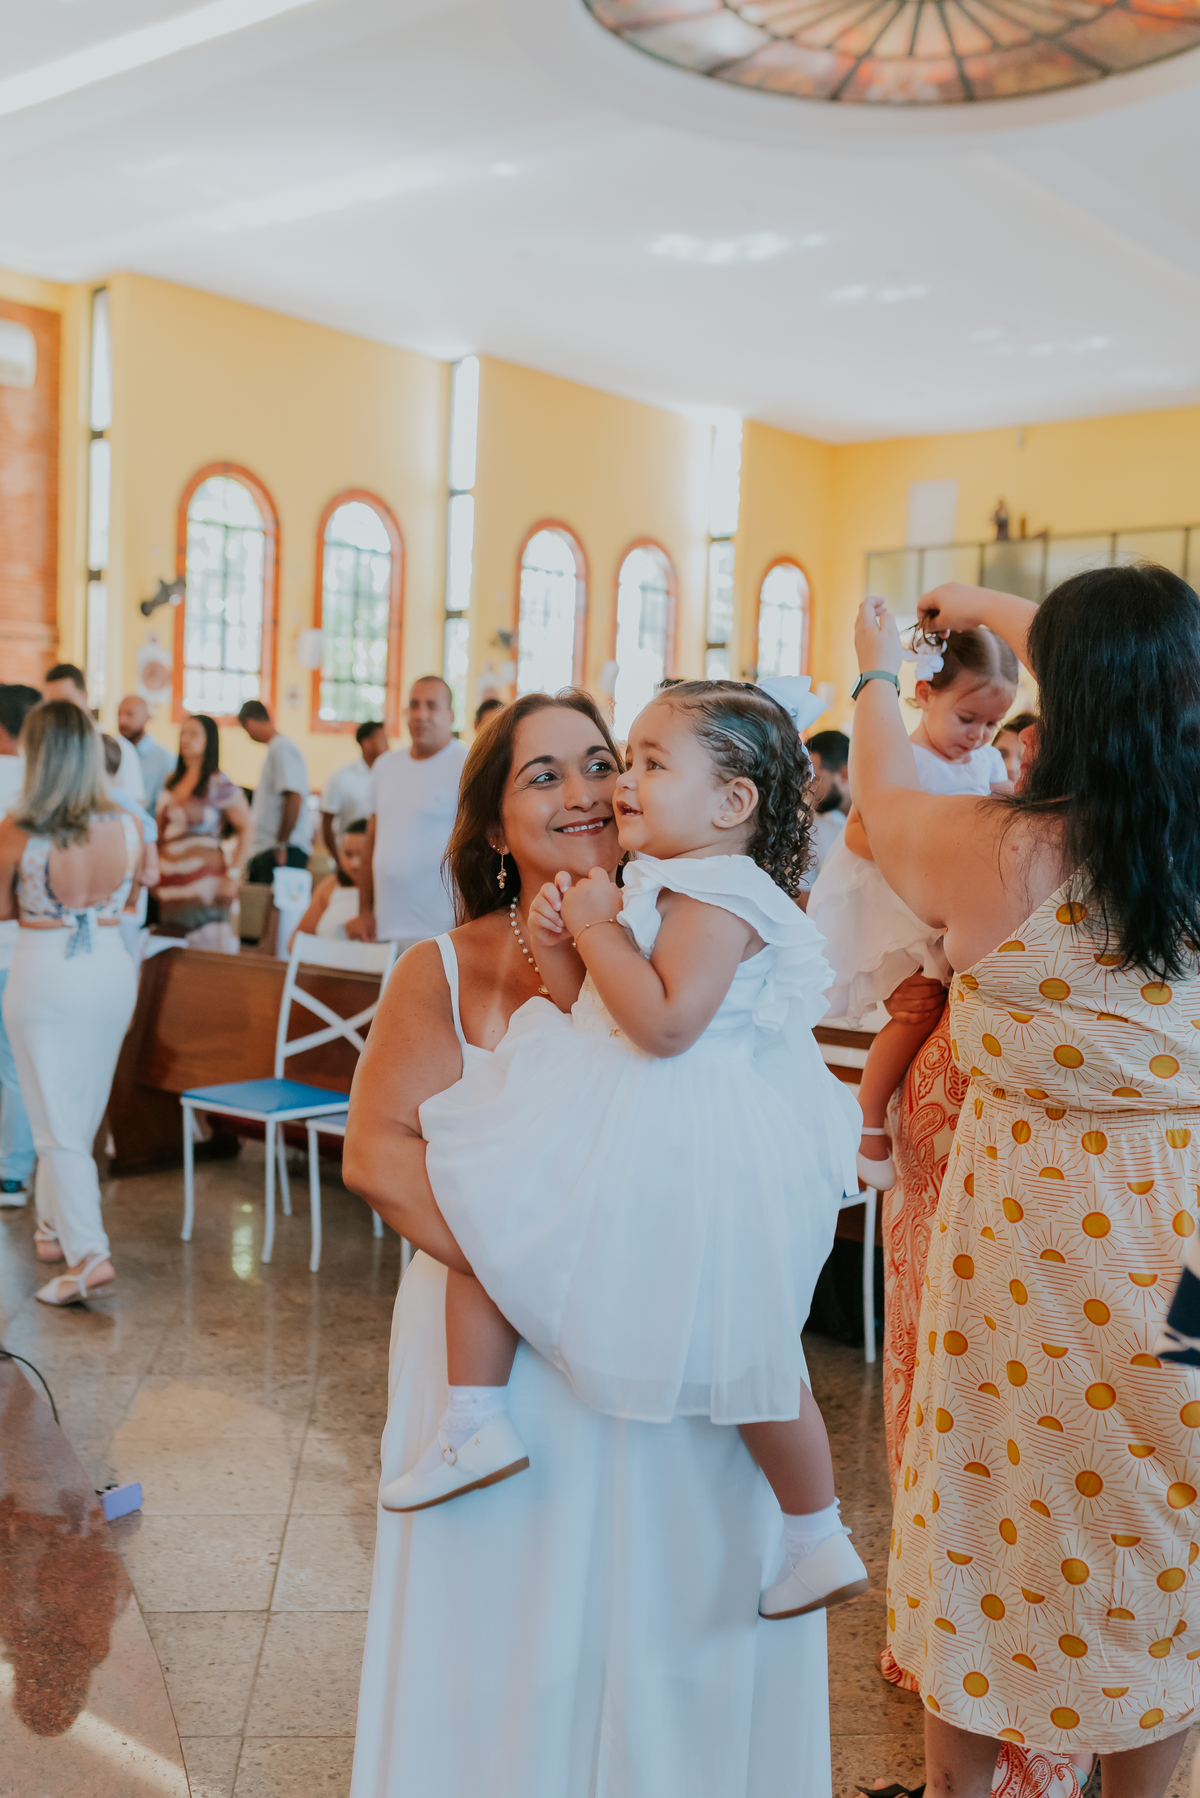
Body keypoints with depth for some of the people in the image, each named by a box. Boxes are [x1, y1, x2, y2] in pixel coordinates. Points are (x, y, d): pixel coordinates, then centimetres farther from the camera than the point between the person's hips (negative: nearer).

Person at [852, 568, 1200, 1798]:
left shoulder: (995, 850, -18)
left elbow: (882, 802, 5)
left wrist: (878, 676, 25)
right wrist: (997, 612, 28)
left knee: (989, 1522, 17)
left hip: (1027, 1220, -2)